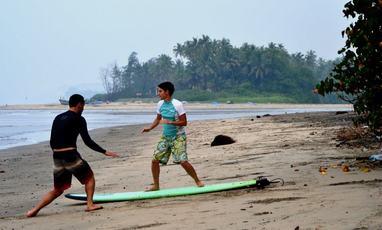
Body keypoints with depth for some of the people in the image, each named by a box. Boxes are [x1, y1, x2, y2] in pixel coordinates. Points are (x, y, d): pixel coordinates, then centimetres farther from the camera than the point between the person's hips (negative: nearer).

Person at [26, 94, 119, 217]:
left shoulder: (58, 118, 16)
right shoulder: (78, 119, -3)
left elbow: (52, 142, 17)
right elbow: (87, 141, -9)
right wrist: (105, 152, -4)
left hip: (57, 157, 6)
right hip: (70, 155, -6)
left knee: (57, 190, 16)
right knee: (89, 177, 16)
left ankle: (34, 210, 8)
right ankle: (90, 204, 8)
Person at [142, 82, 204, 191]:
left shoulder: (177, 105, -17)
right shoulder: (160, 104, 2)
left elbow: (184, 122, -16)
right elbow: (158, 119, 16)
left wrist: (169, 122, -27)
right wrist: (150, 128, 1)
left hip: (178, 137, -6)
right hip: (165, 136, 6)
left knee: (183, 161, -14)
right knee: (155, 160, -2)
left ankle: (198, 181, 5)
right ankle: (156, 185, 12)